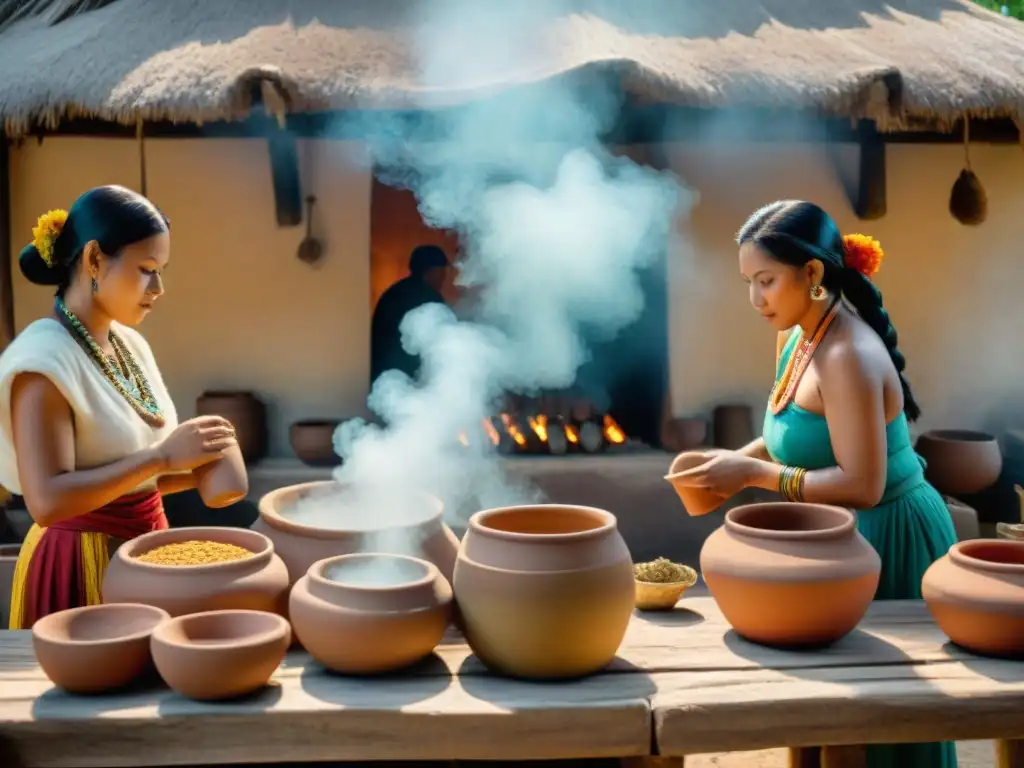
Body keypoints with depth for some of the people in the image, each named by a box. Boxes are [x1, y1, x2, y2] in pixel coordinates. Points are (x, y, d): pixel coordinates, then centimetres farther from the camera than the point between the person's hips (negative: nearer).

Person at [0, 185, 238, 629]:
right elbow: (46, 500, -25)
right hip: (81, 564, -8)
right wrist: (161, 457, -26)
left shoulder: (131, 344, 6)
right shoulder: (43, 357, -18)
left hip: (145, 547, 8)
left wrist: (194, 472, -3)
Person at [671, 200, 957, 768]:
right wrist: (743, 457, -2)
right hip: (851, 534, 9)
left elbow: (861, 486, -27)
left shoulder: (849, 356, -26)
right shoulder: (799, 337, 3)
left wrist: (755, 474, -24)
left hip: (892, 539, -9)